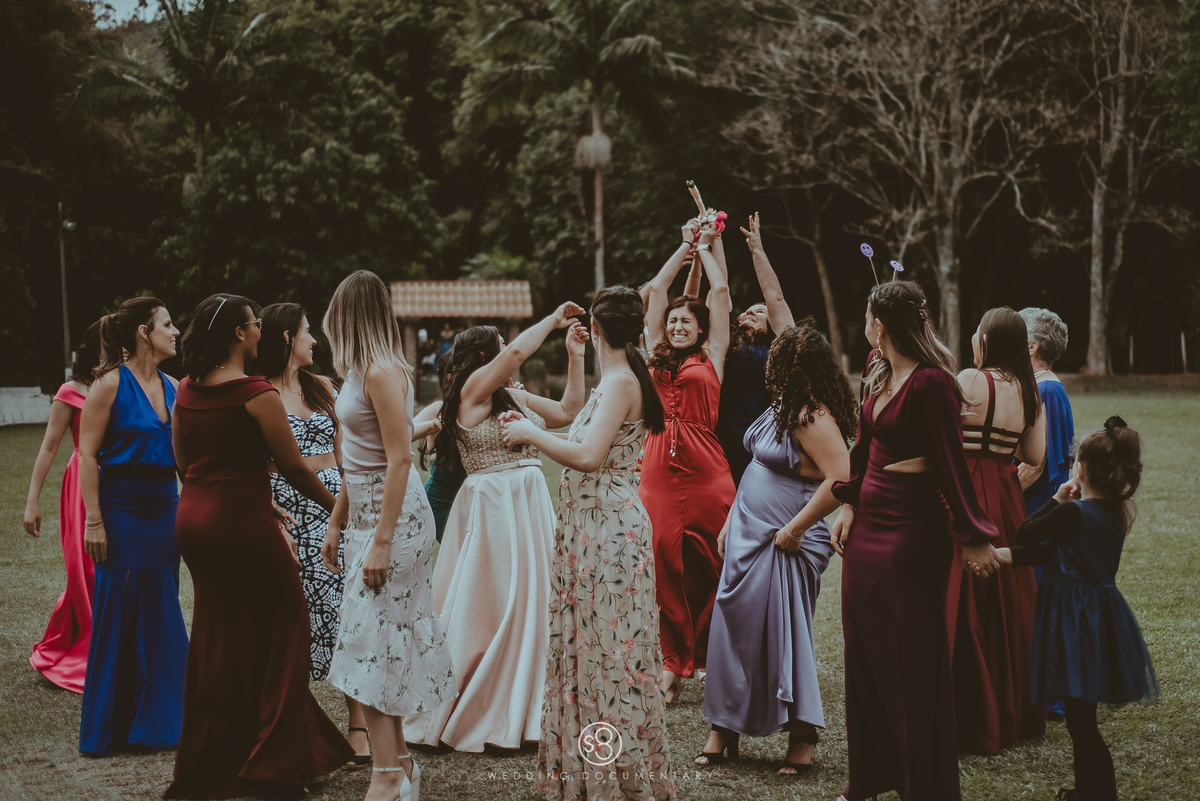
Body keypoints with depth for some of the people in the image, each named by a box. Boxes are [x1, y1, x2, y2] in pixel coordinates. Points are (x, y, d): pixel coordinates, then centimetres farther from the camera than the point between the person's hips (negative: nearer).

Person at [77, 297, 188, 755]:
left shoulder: (170, 387, 10)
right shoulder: (112, 383, -9)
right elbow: (87, 454, -11)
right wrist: (94, 521, -16)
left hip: (164, 511, 7)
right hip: (122, 511, -6)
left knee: (161, 618, 8)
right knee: (116, 619, -1)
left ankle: (153, 723, 17)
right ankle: (105, 730, 9)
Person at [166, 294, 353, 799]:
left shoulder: (187, 391, 7)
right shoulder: (256, 395, -14)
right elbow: (294, 468, -10)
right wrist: (339, 508, 5)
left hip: (193, 518, 7)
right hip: (241, 523, -7)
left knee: (216, 635, 17)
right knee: (281, 626, 6)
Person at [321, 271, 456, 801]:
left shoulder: (382, 373, -17)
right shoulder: (360, 371, 12)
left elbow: (399, 459, -20)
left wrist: (381, 541, -22)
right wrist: (336, 523, 18)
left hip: (394, 516, -9)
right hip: (367, 512, 9)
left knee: (372, 643, -8)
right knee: (385, 643, 12)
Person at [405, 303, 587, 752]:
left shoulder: (514, 397, 16)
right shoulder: (473, 390, -8)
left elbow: (568, 412, 20)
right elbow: (518, 351, -20)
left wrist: (575, 357, 15)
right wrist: (553, 320, -7)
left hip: (531, 508, 8)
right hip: (493, 508, -8)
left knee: (528, 606, 10)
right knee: (485, 612, -5)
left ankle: (513, 713, 19)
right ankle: (465, 717, 5)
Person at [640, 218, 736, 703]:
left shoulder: (712, 356, 9)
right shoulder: (657, 356, 18)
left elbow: (720, 292, 10)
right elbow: (656, 290, 20)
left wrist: (706, 248, 23)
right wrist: (685, 247, 26)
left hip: (704, 468, -3)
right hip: (660, 469, 3)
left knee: (709, 567, 0)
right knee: (664, 564, 0)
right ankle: (672, 662, 6)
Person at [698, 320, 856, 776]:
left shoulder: (813, 417, -20)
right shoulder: (784, 407, 9)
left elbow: (841, 478, -29)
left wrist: (794, 529, -24)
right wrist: (731, 521, 20)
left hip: (784, 547, -9)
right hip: (750, 535, 9)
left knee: (780, 635, -4)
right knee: (736, 630, 11)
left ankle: (802, 739, 6)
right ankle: (723, 731, 20)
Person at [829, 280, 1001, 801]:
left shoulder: (931, 383, -18)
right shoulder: (880, 377, 9)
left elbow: (952, 465, -17)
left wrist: (972, 537, -14)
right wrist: (848, 504, 5)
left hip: (914, 527, -9)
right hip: (869, 524, 9)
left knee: (916, 660, 0)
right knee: (866, 651, 14)